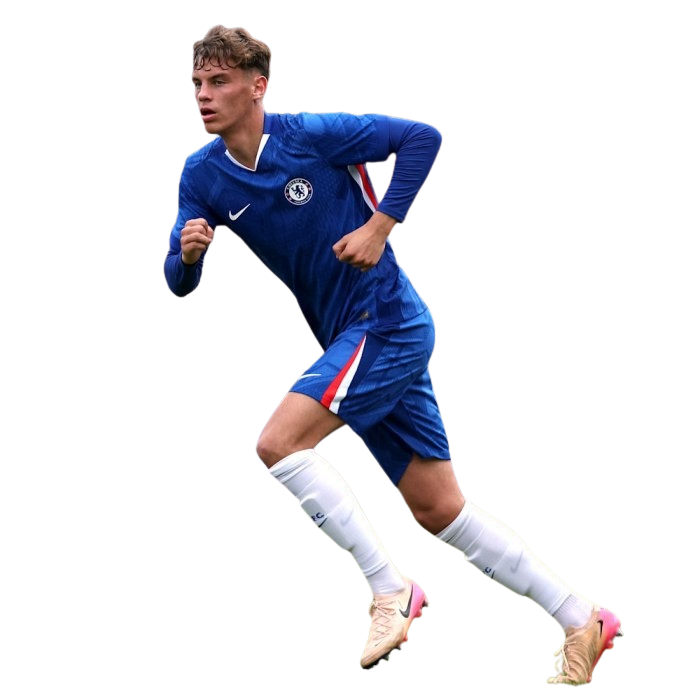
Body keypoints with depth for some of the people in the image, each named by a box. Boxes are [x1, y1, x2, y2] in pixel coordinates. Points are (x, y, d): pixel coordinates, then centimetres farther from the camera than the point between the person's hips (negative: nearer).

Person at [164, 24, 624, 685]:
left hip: (388, 324, -7)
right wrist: (187, 252, -19)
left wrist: (381, 223, -17)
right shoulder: (201, 174, 2)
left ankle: (390, 588, -10)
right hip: (349, 340, 7)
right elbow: (179, 283, 3)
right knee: (439, 511, 8)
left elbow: (423, 137, -10)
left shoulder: (313, 134, -14)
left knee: (279, 442, -21)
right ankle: (581, 619, 15)